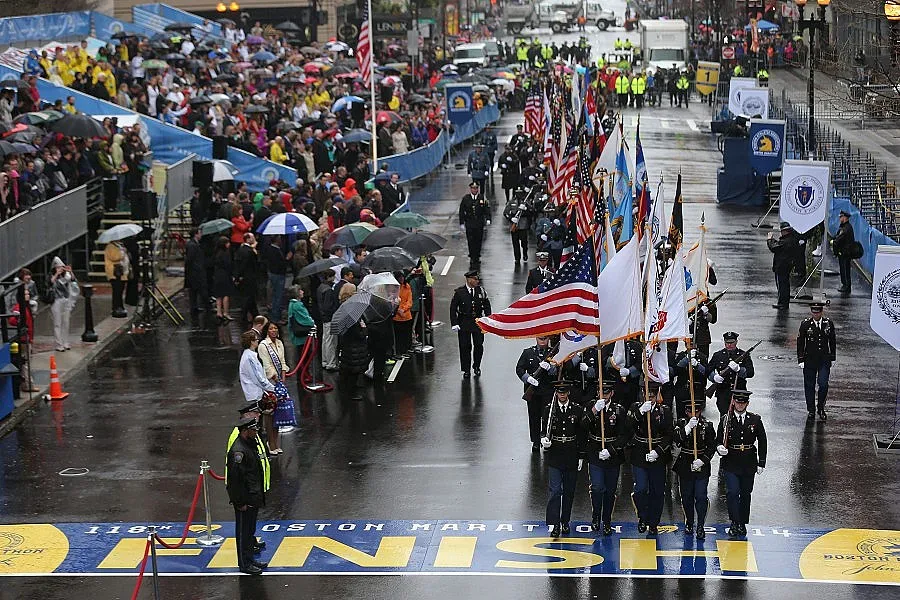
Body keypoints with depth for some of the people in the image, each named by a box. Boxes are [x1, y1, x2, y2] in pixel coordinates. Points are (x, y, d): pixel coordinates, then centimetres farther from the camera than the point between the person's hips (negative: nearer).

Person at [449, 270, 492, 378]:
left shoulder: (481, 291, 1)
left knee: (479, 345, 4)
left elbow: (486, 306, 10)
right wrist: (454, 324, -10)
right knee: (465, 347, 2)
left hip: (478, 322, 2)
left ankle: (476, 367, 25)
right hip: (464, 323, -2)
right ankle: (466, 370, 14)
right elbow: (453, 308, -4)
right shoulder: (459, 292, -7)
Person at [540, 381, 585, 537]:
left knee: (569, 491, 9)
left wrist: (581, 456, 2)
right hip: (554, 455, -2)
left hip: (572, 456, 2)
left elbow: (581, 435, 4)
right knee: (555, 490, -10)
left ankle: (565, 522, 21)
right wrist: (544, 440, -19)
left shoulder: (577, 410, 1)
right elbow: (544, 429, 4)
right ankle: (554, 524, -11)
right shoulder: (549, 409, -1)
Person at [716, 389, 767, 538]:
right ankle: (734, 524, -5)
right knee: (732, 492, -14)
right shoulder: (726, 419, -2)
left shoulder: (755, 420, 1)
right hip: (731, 464, -2)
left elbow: (762, 442, 7)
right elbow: (719, 440, 2)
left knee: (746, 495, 9)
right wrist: (720, 448, -21)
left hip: (749, 464, 2)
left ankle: (743, 524, 22)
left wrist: (761, 463, 3)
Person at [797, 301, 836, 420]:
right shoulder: (805, 324, -5)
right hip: (809, 359, 0)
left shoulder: (828, 323, 0)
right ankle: (811, 410, 19)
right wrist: (801, 360, -6)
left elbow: (832, 342, 9)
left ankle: (821, 407, 15)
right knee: (809, 386, 6)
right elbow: (800, 343, -2)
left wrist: (832, 358, 9)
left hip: (824, 359, 0)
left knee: (823, 384, -7)